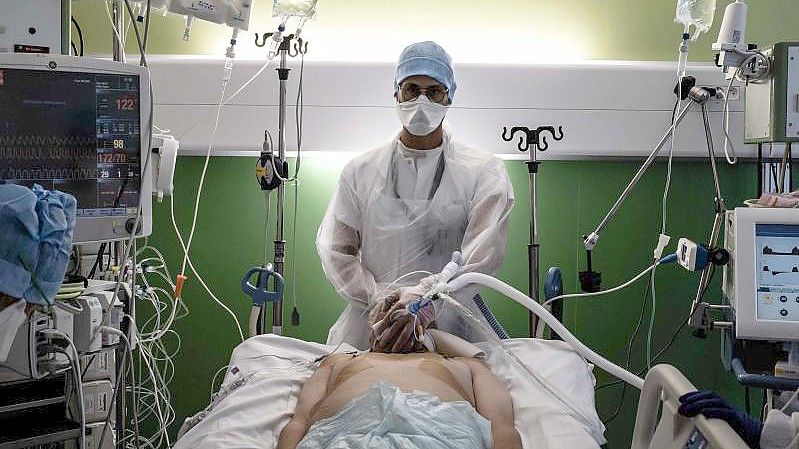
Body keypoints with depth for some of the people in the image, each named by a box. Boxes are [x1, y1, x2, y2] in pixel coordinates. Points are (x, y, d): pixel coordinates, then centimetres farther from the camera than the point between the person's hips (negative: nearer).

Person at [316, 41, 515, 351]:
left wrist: (423, 294, -23)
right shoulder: (360, 171, 13)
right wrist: (379, 297, -8)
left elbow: (483, 253, -8)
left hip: (452, 327, -1)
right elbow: (335, 250, 9)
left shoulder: (483, 171, 6)